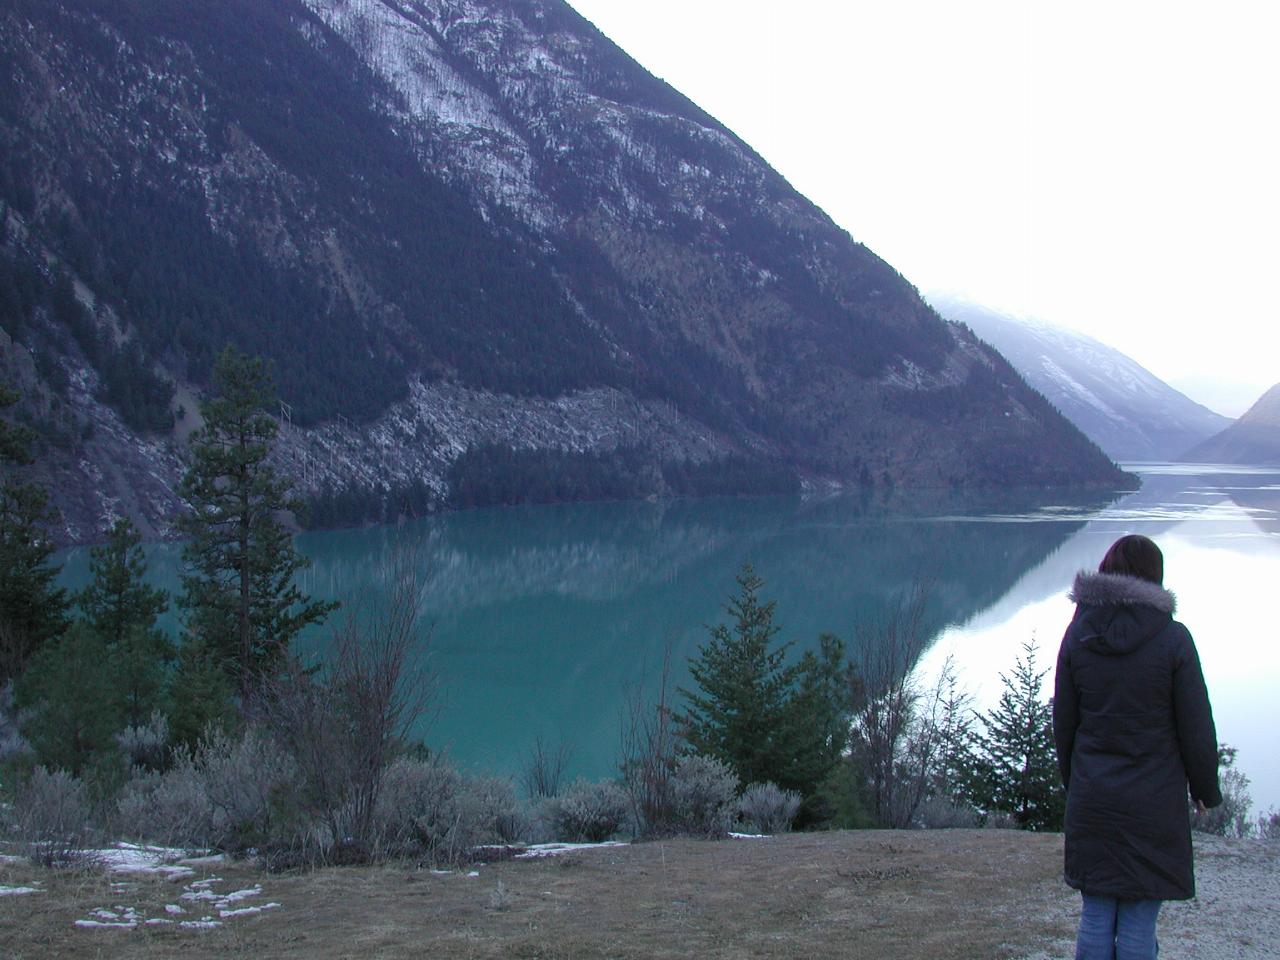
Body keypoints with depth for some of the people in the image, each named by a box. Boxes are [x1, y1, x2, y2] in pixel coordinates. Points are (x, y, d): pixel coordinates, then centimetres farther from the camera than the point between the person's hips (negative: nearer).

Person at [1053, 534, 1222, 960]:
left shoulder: (1078, 634, 0)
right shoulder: (1172, 639, -11)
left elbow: (1063, 721, 6)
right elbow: (1196, 727, -5)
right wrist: (1205, 788, 9)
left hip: (1092, 800, 3)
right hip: (1154, 803, -3)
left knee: (1095, 920, 11)